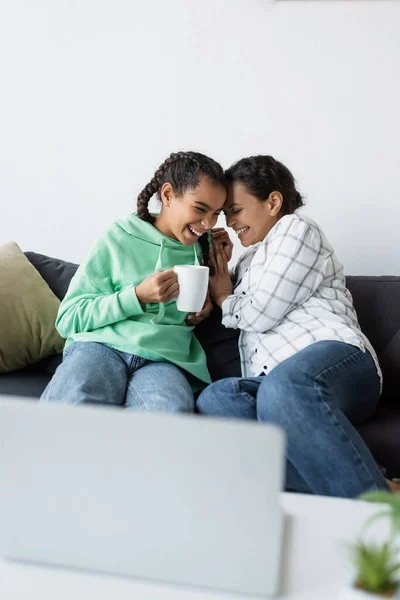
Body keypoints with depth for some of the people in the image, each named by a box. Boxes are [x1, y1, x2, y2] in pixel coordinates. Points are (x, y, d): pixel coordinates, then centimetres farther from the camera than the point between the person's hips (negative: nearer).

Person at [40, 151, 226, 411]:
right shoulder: (119, 237, 3)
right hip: (101, 344, -3)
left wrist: (206, 307, 12)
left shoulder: (204, 249, 16)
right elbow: (68, 318, 1)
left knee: (173, 413, -35)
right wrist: (138, 295, -11)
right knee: (72, 404, -38)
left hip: (163, 359, 3)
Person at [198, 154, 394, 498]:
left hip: (335, 357, -6)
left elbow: (261, 313, 1)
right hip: (272, 382, 6)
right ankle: (342, 485, -41)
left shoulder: (296, 228, 12)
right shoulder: (251, 261, 37)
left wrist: (224, 299, 20)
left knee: (283, 387, -41)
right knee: (214, 399, -28)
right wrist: (219, 266, 28)